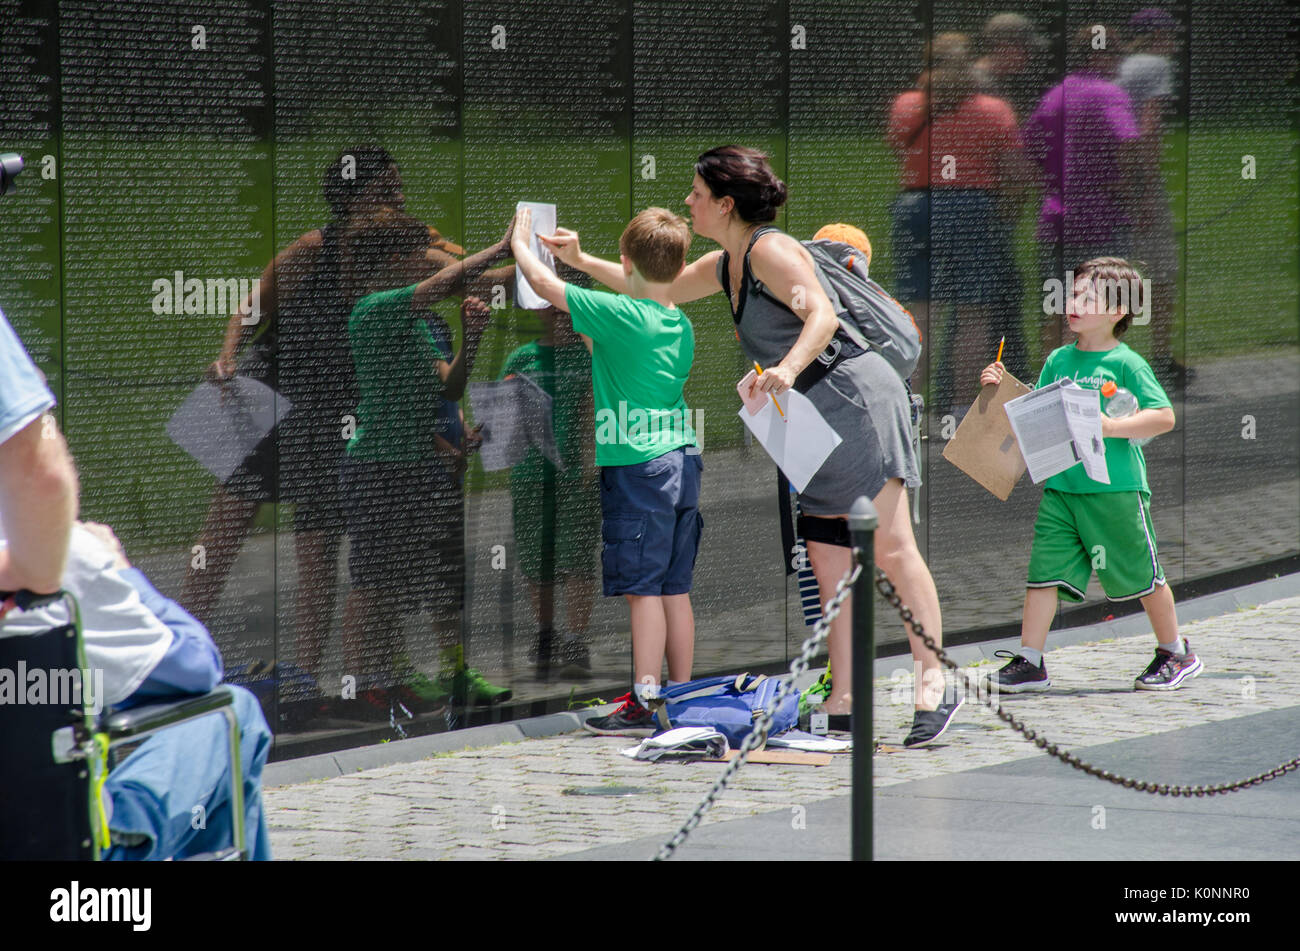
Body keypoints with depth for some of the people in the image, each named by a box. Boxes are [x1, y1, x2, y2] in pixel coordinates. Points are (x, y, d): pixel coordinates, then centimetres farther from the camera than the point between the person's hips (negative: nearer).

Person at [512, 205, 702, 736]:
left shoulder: (617, 313, -12)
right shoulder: (682, 325, 10)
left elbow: (542, 282, -5)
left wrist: (521, 246, 15)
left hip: (638, 468, -7)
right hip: (683, 463, 7)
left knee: (643, 589, -6)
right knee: (674, 589, 11)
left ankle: (644, 705, -6)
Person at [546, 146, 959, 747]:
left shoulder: (768, 250, -12)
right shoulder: (725, 266, 17)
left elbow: (822, 314, -25)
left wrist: (788, 369, -41)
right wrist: (581, 262, 23)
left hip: (857, 398, -10)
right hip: (817, 422, 10)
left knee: (891, 548, -12)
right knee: (827, 560, 5)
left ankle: (934, 686, -12)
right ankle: (843, 703, 5)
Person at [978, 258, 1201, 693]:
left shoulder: (1125, 363, -8)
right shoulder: (1058, 360, 10)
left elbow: (1164, 416, -13)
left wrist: (1109, 427, -22)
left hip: (1116, 489, -5)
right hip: (1061, 487, 5)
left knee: (1140, 574, 8)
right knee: (1045, 571, -3)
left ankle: (1175, 654, 24)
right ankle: (1029, 662, 0)